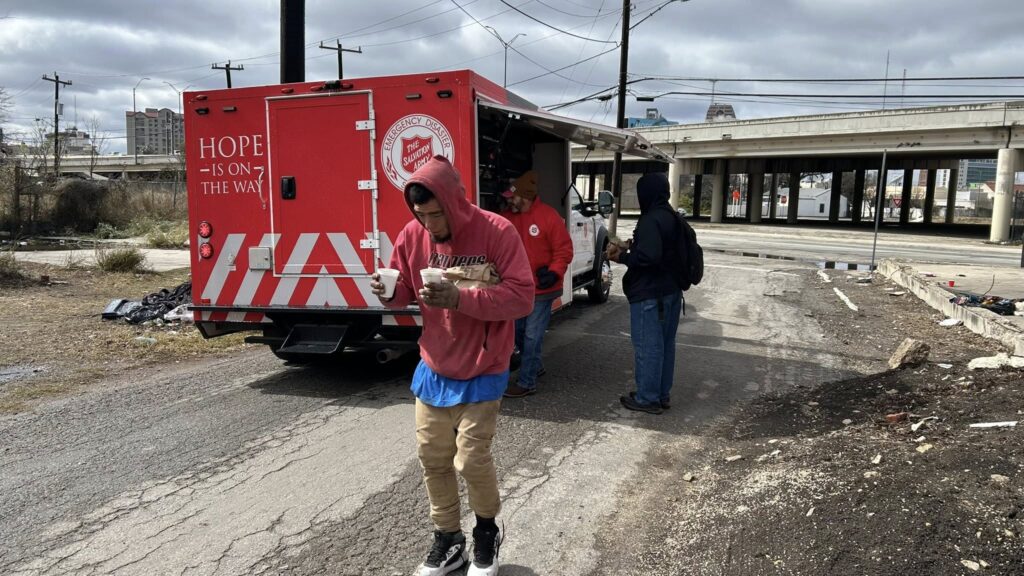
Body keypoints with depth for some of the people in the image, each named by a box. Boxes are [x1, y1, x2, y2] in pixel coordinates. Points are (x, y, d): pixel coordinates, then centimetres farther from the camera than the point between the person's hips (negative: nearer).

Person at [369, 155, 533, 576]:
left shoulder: (496, 232, -18)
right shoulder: (412, 235, -5)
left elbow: (522, 297, -22)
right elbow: (407, 290, 8)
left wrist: (459, 298, -32)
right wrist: (390, 292, -17)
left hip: (482, 372, -4)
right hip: (433, 370, 5)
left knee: (471, 459, -1)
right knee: (432, 457, 10)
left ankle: (487, 531, 30)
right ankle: (447, 539, 32)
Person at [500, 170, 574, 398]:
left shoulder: (549, 216, -15)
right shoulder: (508, 217, 1)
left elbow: (564, 249, -13)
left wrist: (554, 272, -24)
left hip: (541, 289, -6)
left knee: (532, 335, -1)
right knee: (518, 331, 18)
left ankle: (527, 382, 10)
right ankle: (535, 365, 40)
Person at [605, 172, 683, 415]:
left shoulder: (651, 220, -19)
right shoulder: (672, 218, 12)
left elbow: (648, 256, -28)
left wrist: (622, 256, -13)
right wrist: (630, 247, 11)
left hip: (649, 295, -10)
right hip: (671, 292, 10)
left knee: (647, 346, 0)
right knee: (665, 344, 15)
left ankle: (648, 398, 8)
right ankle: (662, 395, 25)